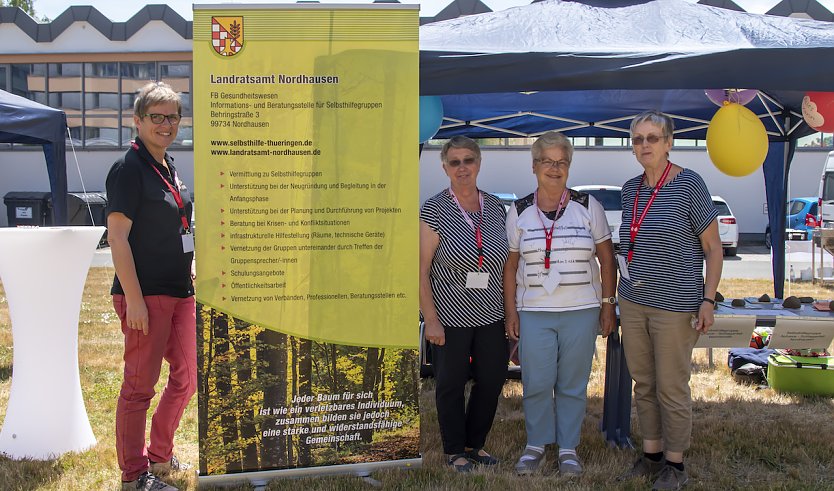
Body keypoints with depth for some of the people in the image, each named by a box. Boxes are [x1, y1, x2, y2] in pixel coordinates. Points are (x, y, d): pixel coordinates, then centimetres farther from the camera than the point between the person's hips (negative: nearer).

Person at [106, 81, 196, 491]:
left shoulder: (168, 168, 14)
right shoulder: (128, 168, -12)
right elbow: (117, 236, -16)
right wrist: (134, 299, -20)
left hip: (179, 292, 9)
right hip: (145, 294, -9)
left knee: (187, 375, 15)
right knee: (140, 384, 1)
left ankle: (160, 455, 32)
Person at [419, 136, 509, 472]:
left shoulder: (496, 208, 5)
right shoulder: (434, 210, -9)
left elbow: (505, 262, 12)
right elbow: (421, 269, -10)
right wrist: (430, 318, -14)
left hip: (491, 316, 4)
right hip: (451, 315, -4)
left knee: (492, 381, 12)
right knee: (451, 385, 8)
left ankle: (475, 444, 32)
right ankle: (455, 451, 26)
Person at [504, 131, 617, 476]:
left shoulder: (587, 206, 3)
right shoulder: (520, 212, 4)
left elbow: (607, 259, 5)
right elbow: (510, 266, 7)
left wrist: (608, 304, 1)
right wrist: (510, 312, 2)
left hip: (581, 311, 0)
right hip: (534, 313, 1)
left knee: (572, 384, 6)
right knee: (536, 384, 2)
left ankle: (568, 448, 20)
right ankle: (536, 445, 20)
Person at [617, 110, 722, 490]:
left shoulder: (689, 184, -9)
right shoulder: (630, 189, 8)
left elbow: (713, 248, -6)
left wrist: (708, 299, -13)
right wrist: (618, 295, 15)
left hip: (676, 306, -6)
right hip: (633, 302, 6)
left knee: (671, 388, 3)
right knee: (643, 384, 13)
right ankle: (651, 455, 28)